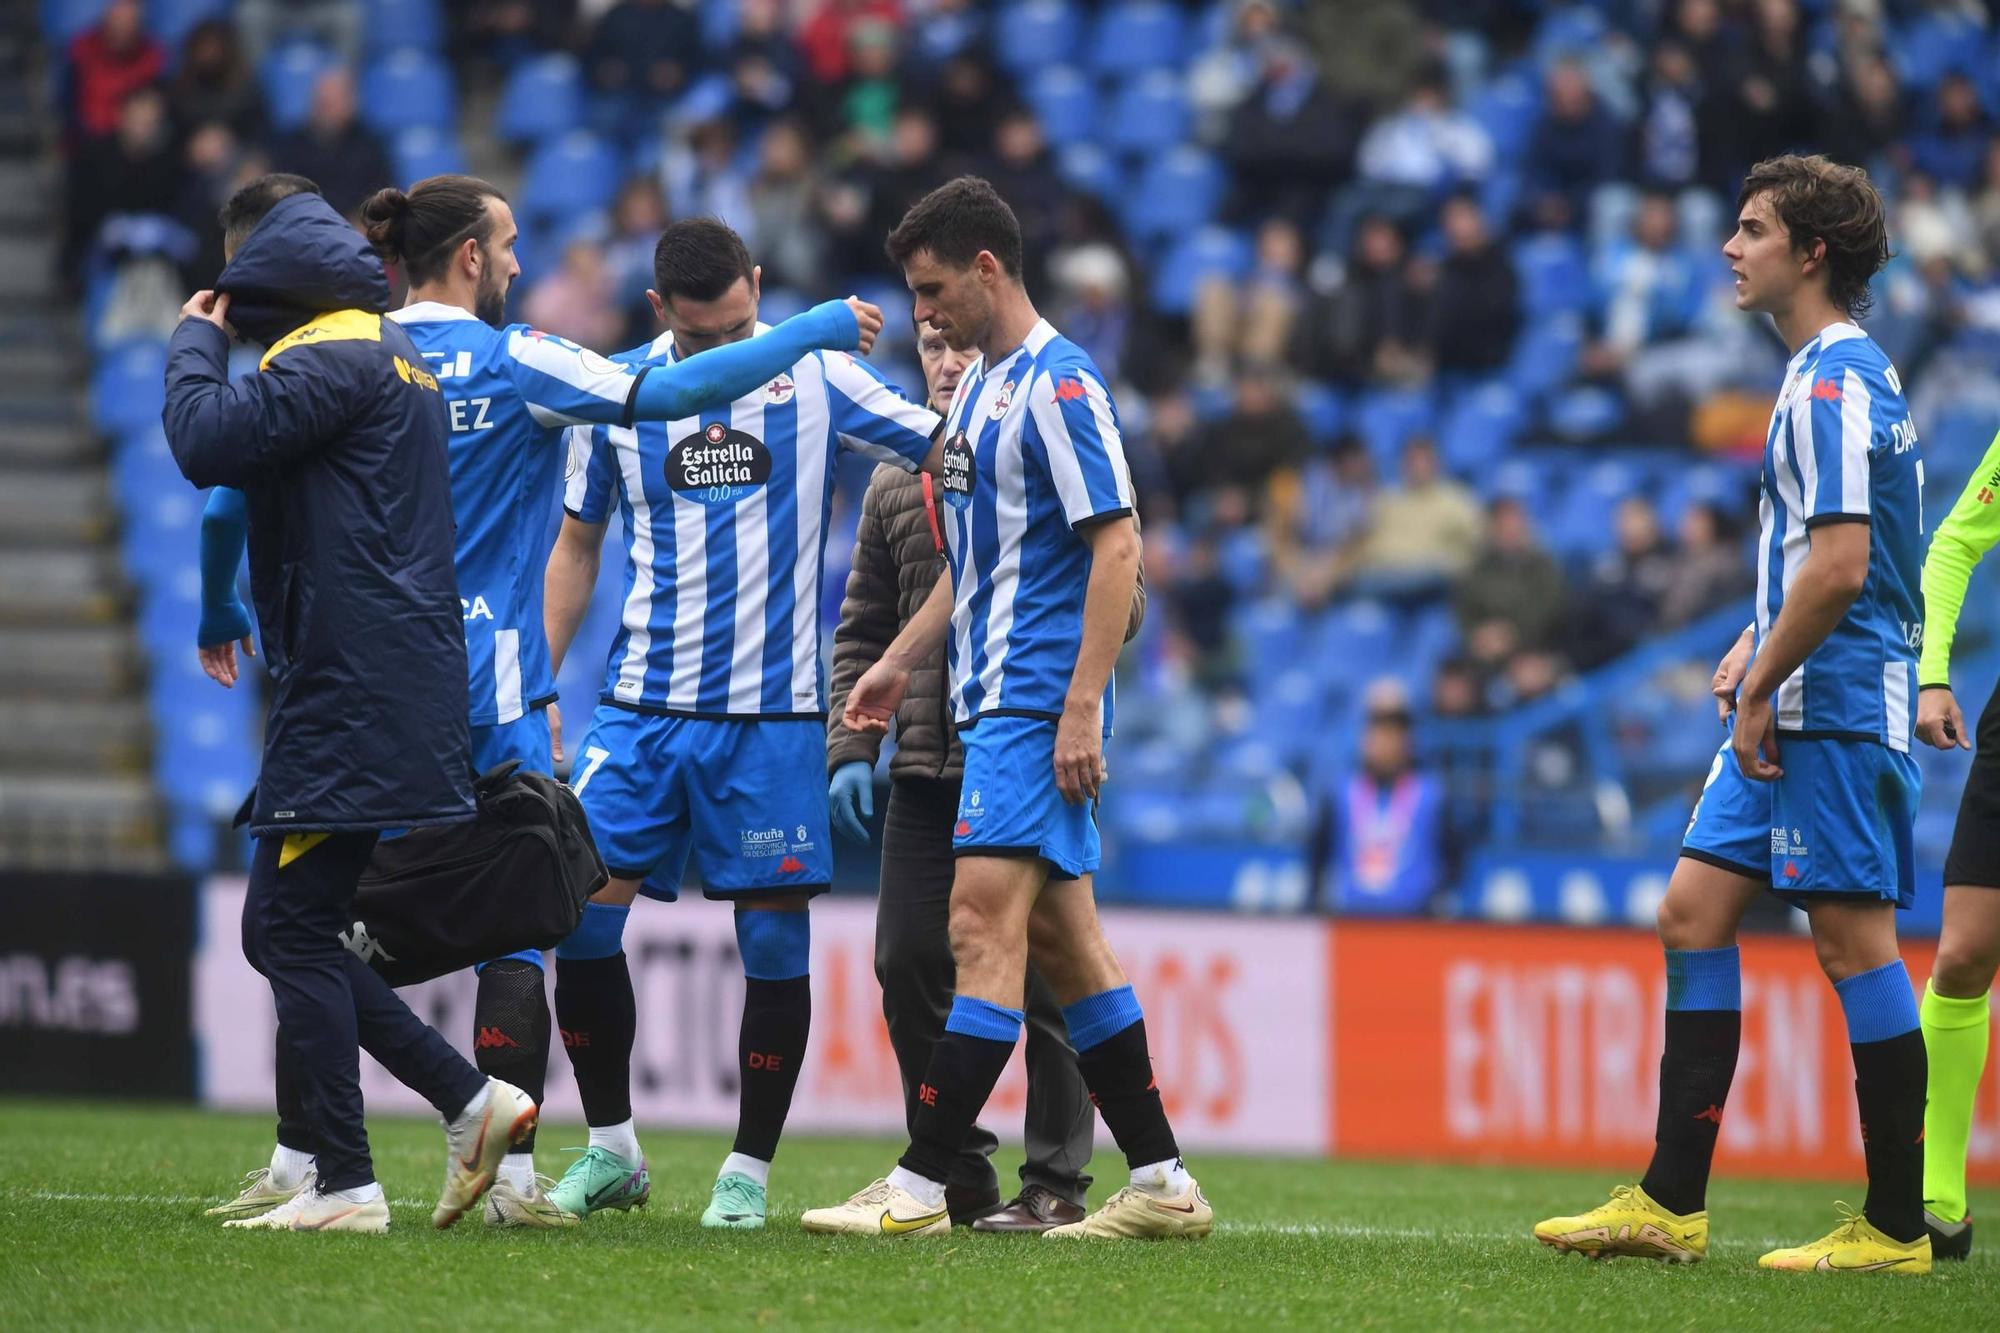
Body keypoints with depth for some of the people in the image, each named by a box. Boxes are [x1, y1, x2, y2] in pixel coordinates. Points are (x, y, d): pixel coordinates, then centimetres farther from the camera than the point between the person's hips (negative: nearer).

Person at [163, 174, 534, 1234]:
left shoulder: (333, 356, -12)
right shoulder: (383, 348, 21)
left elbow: (207, 443, -21)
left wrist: (196, 341, -5)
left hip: (352, 696, -10)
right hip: (388, 693, 10)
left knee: (292, 928, -7)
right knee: (285, 930, 12)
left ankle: (345, 1186, -9)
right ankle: (471, 1100, 10)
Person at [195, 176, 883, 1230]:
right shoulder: (516, 364, -5)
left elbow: (228, 500, 5)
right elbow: (677, 391, -8)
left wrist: (219, 616, 23)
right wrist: (822, 327, 2)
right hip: (485, 695, -3)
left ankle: (295, 1168, 6)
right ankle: (512, 1178, 0)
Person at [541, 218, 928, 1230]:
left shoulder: (816, 379, -1)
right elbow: (578, 544, 14)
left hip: (770, 709, -2)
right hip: (641, 706, 2)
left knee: (774, 941, -2)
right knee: (578, 912, -5)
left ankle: (749, 1173, 10)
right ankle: (612, 1151, 12)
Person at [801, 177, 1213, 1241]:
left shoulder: (1057, 385, -12)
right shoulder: (978, 386, 17)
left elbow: (1117, 546, -17)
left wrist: (1082, 706, -22)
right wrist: (899, 662, 25)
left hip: (1035, 706, -10)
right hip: (993, 703, 10)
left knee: (983, 925, -13)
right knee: (1063, 941, 9)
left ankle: (920, 1189, -16)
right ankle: (1162, 1185, 11)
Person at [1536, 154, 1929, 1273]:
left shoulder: (1836, 382, -15)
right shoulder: (1832, 373, 17)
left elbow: (1841, 565, -22)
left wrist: (1764, 688, -16)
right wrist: (1759, 646, 16)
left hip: (1834, 710, -10)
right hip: (1792, 715, 10)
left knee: (1854, 937, -6)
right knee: (1695, 910, 9)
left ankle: (1897, 1227, -1)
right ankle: (1672, 1204, 10)